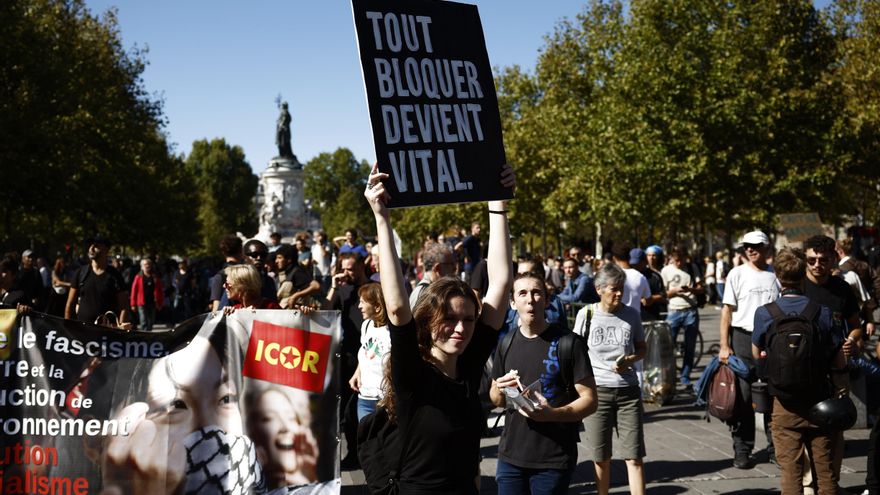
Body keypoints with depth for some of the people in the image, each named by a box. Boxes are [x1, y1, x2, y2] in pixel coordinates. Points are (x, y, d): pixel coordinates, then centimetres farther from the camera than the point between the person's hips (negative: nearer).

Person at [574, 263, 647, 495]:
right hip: (596, 391, -1)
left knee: (634, 457, -2)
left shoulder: (631, 314, 1)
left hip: (628, 390, 1)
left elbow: (642, 348, 13)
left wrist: (630, 360, -9)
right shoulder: (586, 314, -2)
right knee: (601, 458, 8)